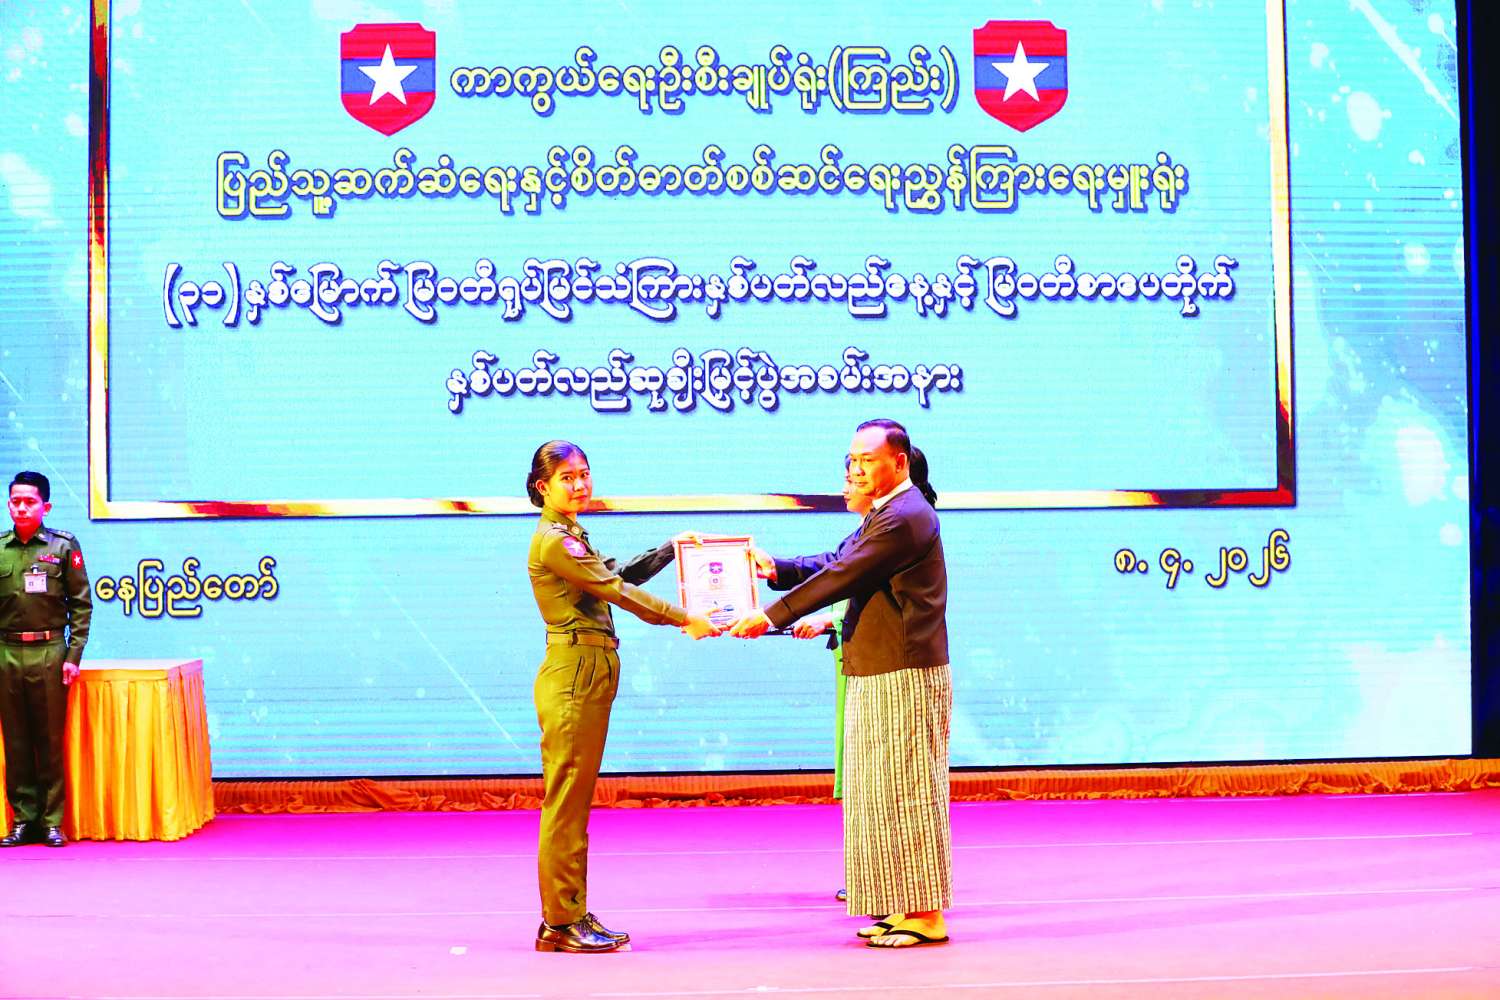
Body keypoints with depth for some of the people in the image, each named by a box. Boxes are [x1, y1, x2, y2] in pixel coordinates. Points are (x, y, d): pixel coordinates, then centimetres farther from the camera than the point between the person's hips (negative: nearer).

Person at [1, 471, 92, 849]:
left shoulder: (64, 546, 3)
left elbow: (81, 605, 2)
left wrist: (73, 656, -5)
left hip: (49, 652, -2)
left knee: (51, 739, 1)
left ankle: (52, 821, 6)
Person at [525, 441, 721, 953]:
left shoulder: (570, 537, 19)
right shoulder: (553, 541, -12)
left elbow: (619, 575, 27)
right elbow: (616, 590, -14)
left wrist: (669, 550, 23)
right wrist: (684, 619, -12)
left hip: (590, 677, 10)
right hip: (573, 675, -10)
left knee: (575, 801, 10)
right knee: (565, 801, -6)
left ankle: (571, 916, 15)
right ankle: (559, 924, -3)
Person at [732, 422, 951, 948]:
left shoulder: (905, 517, -18)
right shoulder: (885, 514, 17)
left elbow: (841, 576, -19)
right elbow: (834, 563, 15)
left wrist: (772, 616, -15)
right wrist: (779, 569, -1)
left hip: (905, 678, -11)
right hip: (879, 675, 11)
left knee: (907, 793, -5)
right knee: (884, 795, 13)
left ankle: (927, 916, 1)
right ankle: (906, 907, 20)